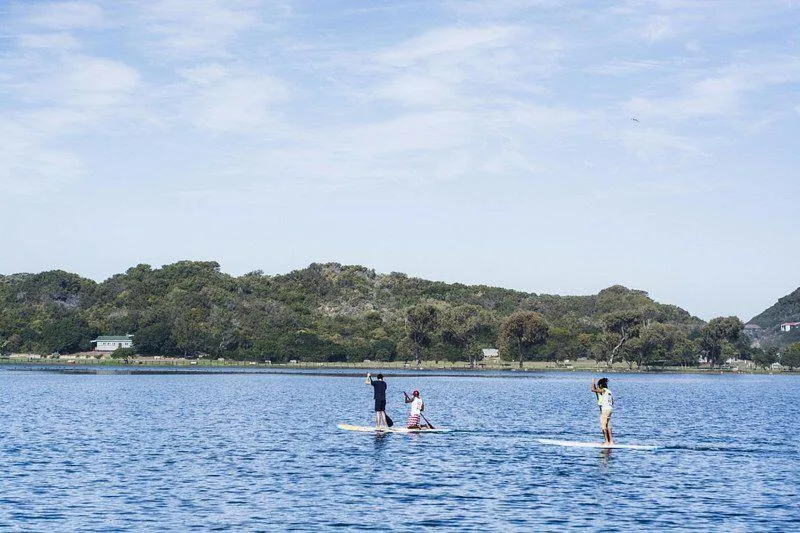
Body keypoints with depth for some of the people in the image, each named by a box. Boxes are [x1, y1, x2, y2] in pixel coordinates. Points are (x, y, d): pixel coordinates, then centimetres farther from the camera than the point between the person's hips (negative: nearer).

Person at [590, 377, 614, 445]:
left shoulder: (603, 390, -10)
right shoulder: (608, 391, 15)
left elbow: (593, 389, -20)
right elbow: (612, 402, 20)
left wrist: (593, 382, -4)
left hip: (604, 409, -9)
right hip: (609, 409, 9)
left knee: (603, 426, -6)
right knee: (608, 426, 13)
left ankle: (607, 441, -7)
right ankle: (611, 441, 16)